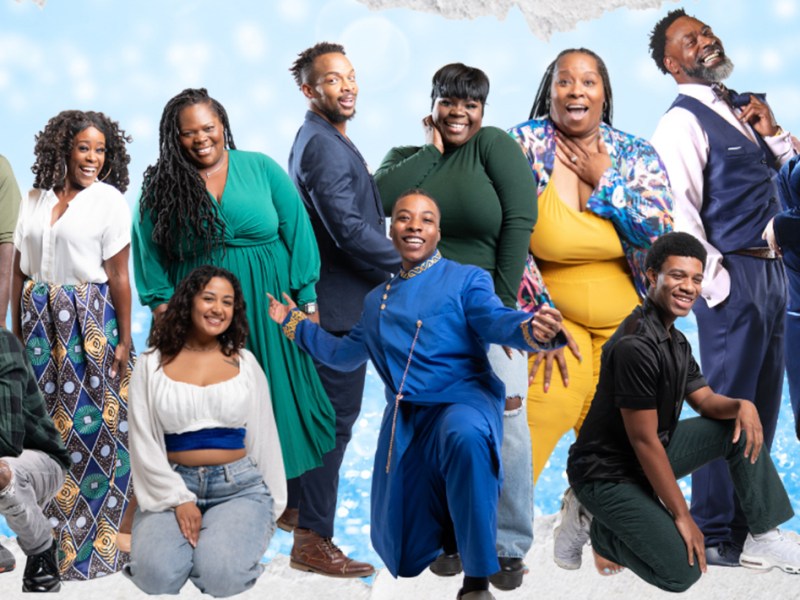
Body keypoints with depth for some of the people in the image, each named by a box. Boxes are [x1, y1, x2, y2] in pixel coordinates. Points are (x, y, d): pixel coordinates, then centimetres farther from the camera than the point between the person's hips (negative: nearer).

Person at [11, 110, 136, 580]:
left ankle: (92, 540, 10)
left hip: (89, 322, -4)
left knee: (89, 423, -1)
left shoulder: (110, 200, -3)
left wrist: (124, 339, -9)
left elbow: (118, 276, -7)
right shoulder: (36, 200, 10)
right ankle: (53, 530, 21)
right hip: (40, 322, 4)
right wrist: (17, 330, 4)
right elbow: (19, 271, 9)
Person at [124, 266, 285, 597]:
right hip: (172, 484, 0)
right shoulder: (152, 364, 4)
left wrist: (271, 503, 8)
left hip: (240, 486, 0)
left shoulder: (245, 363, 9)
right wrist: (178, 499, -10)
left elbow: (264, 437, 12)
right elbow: (143, 442, 0)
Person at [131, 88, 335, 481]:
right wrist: (162, 307, -2)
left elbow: (297, 234, 0)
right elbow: (150, 255, 5)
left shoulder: (262, 169, 1)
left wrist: (306, 300, -4)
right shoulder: (161, 187, 3)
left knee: (276, 404, 5)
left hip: (268, 314, 0)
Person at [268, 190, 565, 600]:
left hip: (462, 399, -5)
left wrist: (531, 329, -39)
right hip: (405, 420, 5)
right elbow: (346, 354, 33)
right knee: (407, 559, 4)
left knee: (465, 437, -45)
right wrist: (295, 324, 32)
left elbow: (495, 321, -16)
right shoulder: (376, 301, 21)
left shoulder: (466, 279, 3)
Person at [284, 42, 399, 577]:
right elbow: (350, 230, -24)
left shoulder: (319, 140, 17)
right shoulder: (326, 146, -17)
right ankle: (314, 540, 2)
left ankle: (295, 506, 33)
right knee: (337, 416, -5)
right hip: (341, 303, -10)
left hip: (331, 299, 10)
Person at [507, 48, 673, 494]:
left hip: (624, 323, 3)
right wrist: (542, 318, -12)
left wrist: (603, 179, -11)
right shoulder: (523, 145, -5)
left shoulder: (637, 155, 3)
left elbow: (660, 230, -11)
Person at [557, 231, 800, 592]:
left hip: (646, 459, 10)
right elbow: (644, 440, -24)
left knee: (740, 428, 1)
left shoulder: (675, 340, 6)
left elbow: (705, 400, 13)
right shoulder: (636, 345, -26)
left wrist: (742, 405, -12)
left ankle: (763, 540, 6)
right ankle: (598, 527, 3)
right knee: (682, 572, -19)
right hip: (607, 473, -9)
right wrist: (682, 517, -19)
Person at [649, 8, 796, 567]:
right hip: (734, 272, -8)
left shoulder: (742, 106, 15)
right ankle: (714, 537, 6)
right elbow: (678, 215, -18)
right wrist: (717, 285, -18)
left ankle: (748, 512, 28)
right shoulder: (682, 122, -11)